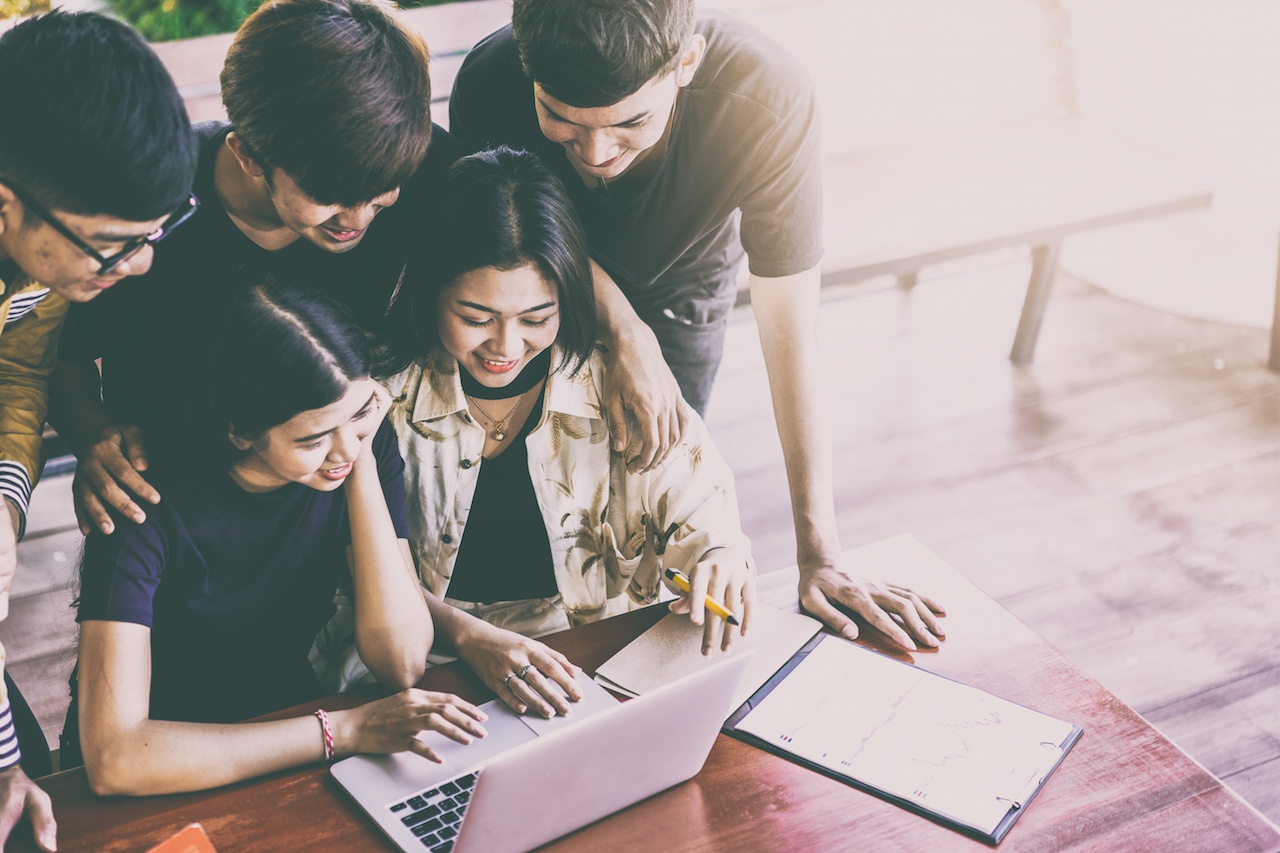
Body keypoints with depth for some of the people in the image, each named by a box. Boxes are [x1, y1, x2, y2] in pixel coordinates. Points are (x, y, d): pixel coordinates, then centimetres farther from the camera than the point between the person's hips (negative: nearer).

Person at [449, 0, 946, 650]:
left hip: (682, 287, 0)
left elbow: (789, 330, -37)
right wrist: (625, 331, -36)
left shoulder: (766, 99, -43)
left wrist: (820, 558, -35)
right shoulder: (488, 83, -39)